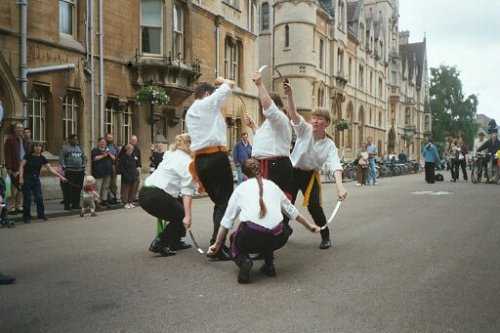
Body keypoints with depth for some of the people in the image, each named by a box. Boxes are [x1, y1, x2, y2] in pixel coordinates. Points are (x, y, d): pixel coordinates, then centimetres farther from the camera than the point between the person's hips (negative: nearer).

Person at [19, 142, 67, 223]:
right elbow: (21, 166, -6)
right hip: (27, 179, -3)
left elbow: (50, 168, -2)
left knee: (39, 197, -1)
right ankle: (26, 217, 9)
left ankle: (41, 214, 13)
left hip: (36, 179, 3)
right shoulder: (28, 156, -4)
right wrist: (21, 177, -17)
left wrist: (60, 176, -10)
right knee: (27, 199, -2)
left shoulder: (42, 158, 2)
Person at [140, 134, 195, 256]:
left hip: (144, 192, 9)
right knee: (182, 217, 9)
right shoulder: (187, 161, -3)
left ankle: (175, 242, 27)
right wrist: (188, 216, -16)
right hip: (156, 196, -9)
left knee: (179, 208, 24)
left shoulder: (170, 155, 22)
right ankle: (159, 244, 0)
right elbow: (187, 190, -12)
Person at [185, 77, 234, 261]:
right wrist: (221, 80, 27)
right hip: (216, 157, -8)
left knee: (218, 201, 15)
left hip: (200, 160, 8)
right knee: (225, 201, -6)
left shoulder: (190, 113, 23)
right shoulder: (207, 103, 1)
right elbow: (229, 85, 4)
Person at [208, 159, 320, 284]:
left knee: (235, 240, 31)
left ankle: (243, 260, -1)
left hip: (250, 239, -3)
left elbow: (227, 220, 21)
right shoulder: (272, 185, 22)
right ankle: (269, 265, 24)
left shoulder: (240, 188, 17)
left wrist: (217, 244, 32)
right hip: (277, 239, 3)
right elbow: (291, 210, 32)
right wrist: (309, 226, 48)